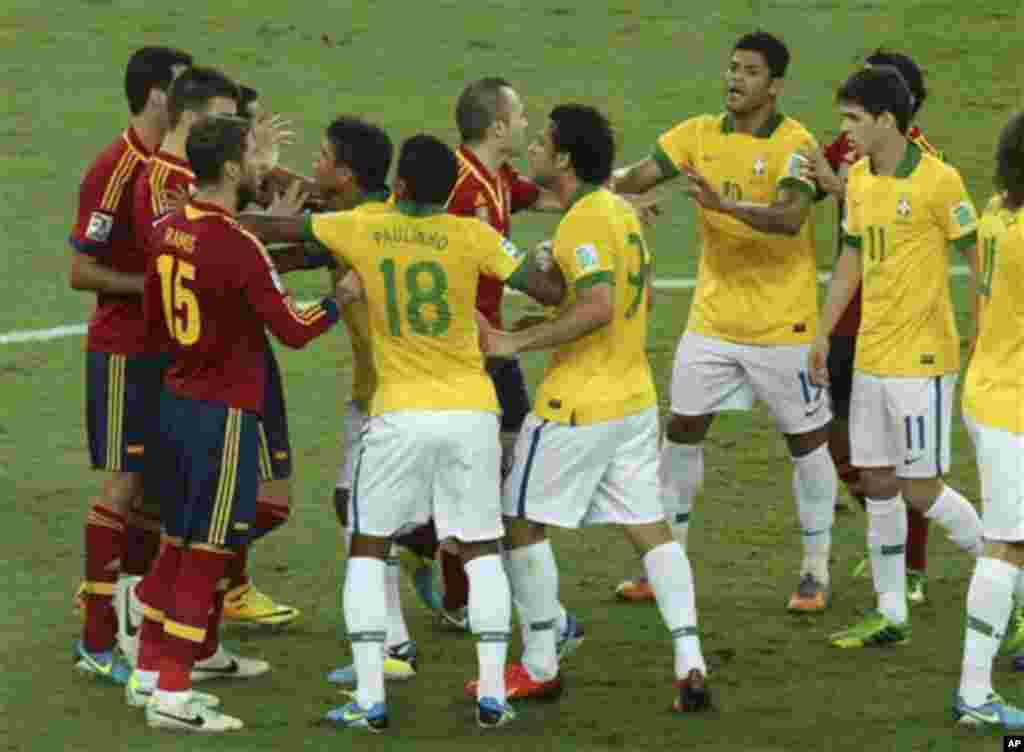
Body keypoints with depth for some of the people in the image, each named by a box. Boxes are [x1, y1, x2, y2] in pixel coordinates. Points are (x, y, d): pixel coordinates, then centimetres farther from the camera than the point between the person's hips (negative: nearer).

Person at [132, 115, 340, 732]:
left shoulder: (168, 230, 4)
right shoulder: (240, 246, -21)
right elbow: (293, 330, -16)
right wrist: (340, 301, 1)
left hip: (178, 398, 8)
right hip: (224, 413, -8)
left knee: (177, 544, 18)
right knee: (206, 556, -2)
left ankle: (151, 674, 25)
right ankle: (172, 697, -2)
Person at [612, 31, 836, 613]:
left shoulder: (794, 143, -15)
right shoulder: (700, 134, 2)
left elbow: (790, 216, -30)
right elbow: (639, 177, -4)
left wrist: (725, 204, -44)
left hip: (782, 323, -5)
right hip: (713, 318, 5)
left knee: (807, 439, 4)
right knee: (683, 430, 7)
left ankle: (816, 573, 17)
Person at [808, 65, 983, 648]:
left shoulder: (938, 181, -15)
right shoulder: (859, 179, 7)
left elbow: (980, 259, -11)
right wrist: (823, 334, 17)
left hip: (922, 359, -7)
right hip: (871, 355, 7)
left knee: (920, 489, -6)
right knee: (877, 484, 9)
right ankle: (891, 616, 17)